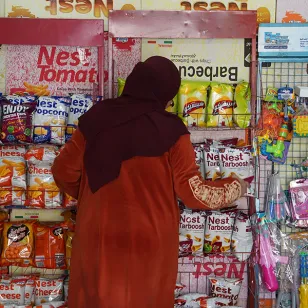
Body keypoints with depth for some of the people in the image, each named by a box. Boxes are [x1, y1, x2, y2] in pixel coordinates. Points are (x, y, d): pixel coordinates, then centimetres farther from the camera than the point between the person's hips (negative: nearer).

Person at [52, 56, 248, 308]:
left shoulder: (96, 119, -4)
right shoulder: (170, 131, -13)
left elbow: (64, 172, 1)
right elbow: (195, 192, -13)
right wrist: (235, 187, 5)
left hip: (99, 239, 2)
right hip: (149, 241, -2)